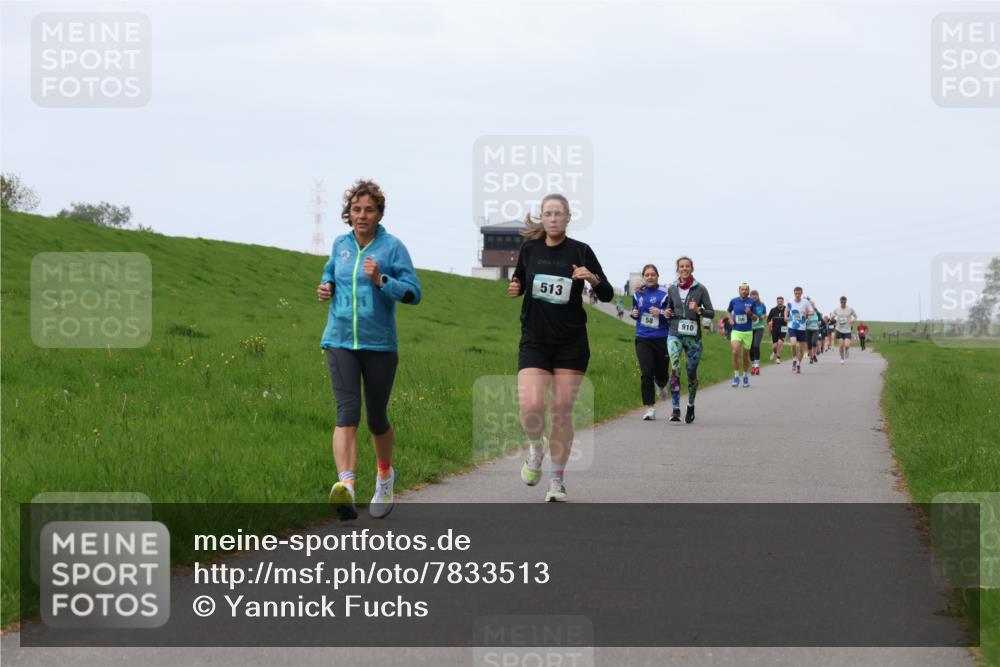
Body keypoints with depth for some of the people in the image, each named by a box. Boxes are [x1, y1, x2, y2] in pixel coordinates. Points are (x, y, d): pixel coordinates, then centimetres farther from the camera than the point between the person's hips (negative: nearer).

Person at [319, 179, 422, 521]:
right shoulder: (340, 245, 8)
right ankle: (346, 486, -31)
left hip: (379, 344, -2)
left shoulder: (392, 246, -4)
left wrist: (380, 279, -22)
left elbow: (413, 292, -9)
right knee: (347, 411, -16)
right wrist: (326, 287, 8)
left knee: (376, 417, 10)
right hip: (340, 341, 2)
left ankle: (385, 477, 38)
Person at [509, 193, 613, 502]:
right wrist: (514, 288, -3)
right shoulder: (529, 249, 3)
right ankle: (536, 449, 17)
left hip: (571, 345, -1)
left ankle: (557, 480, 15)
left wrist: (593, 279, -23)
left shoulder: (580, 251, -3)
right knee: (530, 407, -16)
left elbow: (607, 296, -3)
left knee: (562, 412, 0)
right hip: (534, 342, 1)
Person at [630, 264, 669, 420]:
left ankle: (660, 385, 49)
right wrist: (634, 314, 0)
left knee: (661, 373, 11)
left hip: (661, 339, -2)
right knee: (646, 374, -9)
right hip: (643, 339, 2)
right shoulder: (637, 294, 7)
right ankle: (650, 408, -5)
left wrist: (661, 313, -20)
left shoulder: (664, 294, -5)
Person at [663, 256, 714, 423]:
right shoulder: (672, 289, 6)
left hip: (693, 336, 0)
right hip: (675, 334, 0)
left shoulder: (700, 289, -1)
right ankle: (675, 409, -25)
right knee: (675, 367, -21)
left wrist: (698, 310, -18)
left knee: (691, 372, 9)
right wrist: (667, 313, -1)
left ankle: (691, 406, 32)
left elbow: (711, 314, -1)